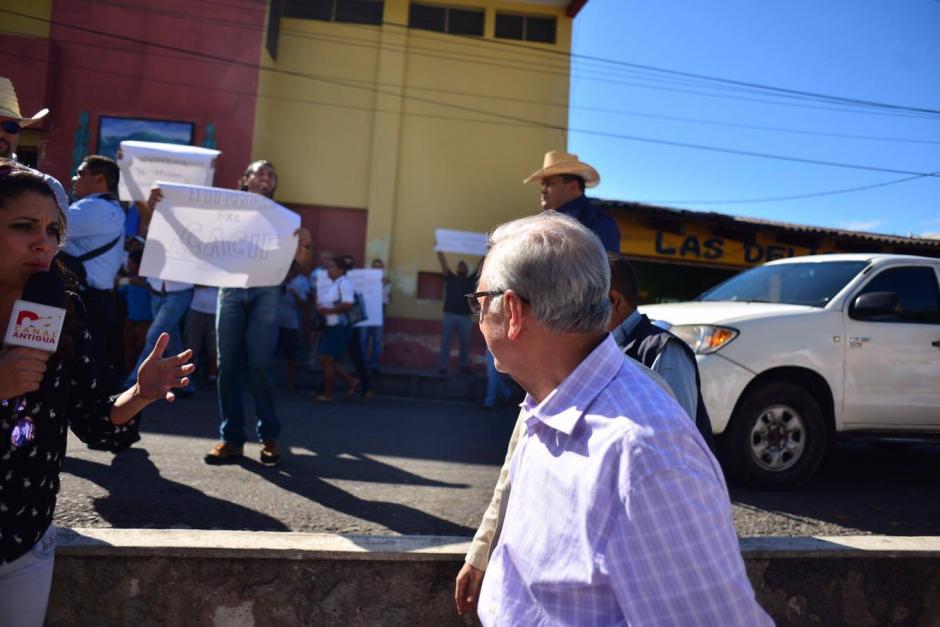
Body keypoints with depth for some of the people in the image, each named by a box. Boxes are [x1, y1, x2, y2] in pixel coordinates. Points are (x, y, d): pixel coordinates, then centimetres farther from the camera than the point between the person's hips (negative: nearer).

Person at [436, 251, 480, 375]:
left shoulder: (471, 280, 15)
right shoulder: (451, 278, 13)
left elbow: (480, 266, 14)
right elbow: (443, 262, 10)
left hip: (465, 317, 1)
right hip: (450, 315, -1)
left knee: (465, 343, 4)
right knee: (445, 342, -1)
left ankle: (465, 367, 10)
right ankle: (442, 367, -1)